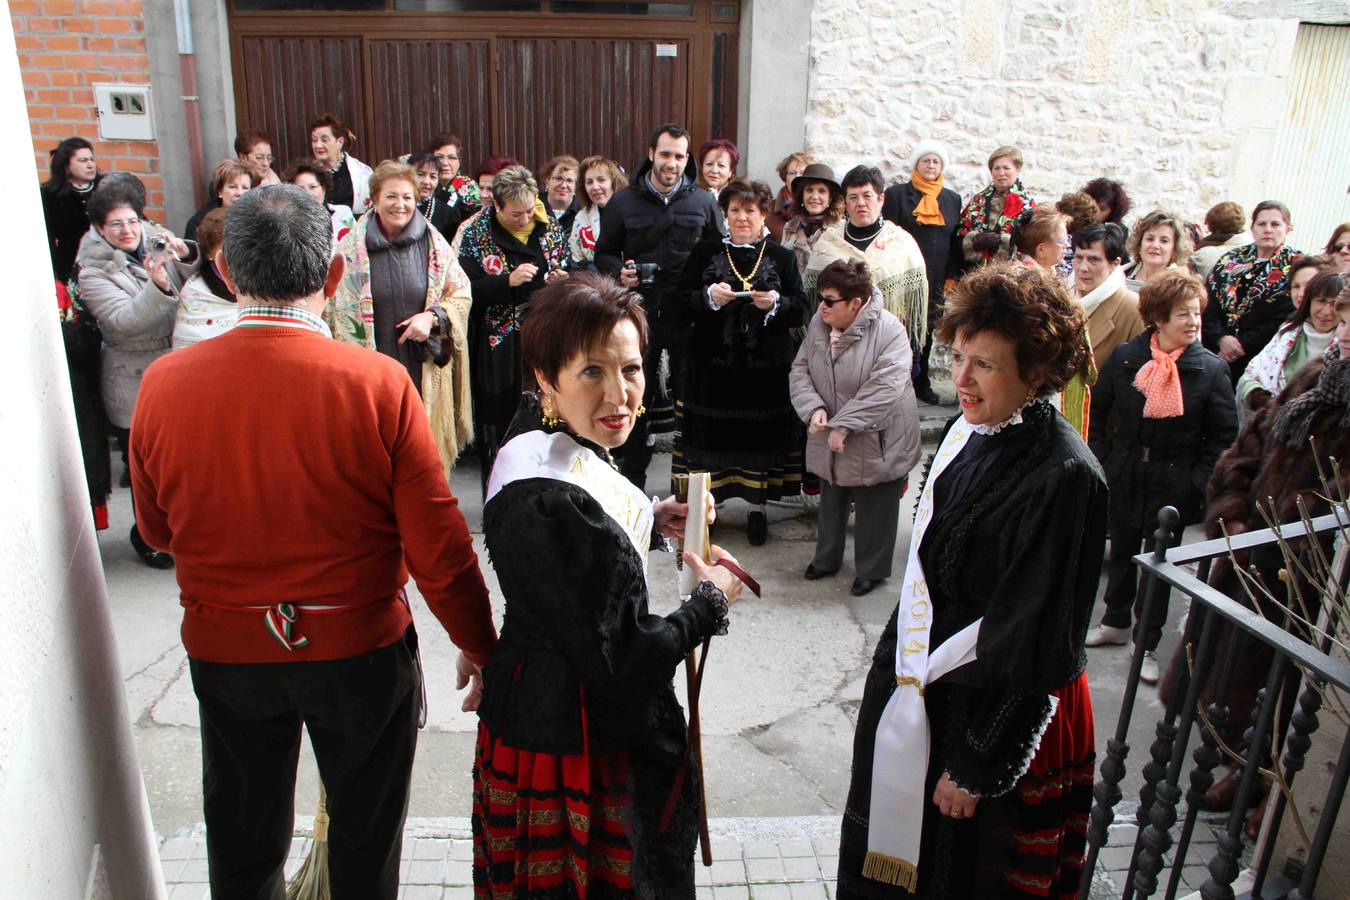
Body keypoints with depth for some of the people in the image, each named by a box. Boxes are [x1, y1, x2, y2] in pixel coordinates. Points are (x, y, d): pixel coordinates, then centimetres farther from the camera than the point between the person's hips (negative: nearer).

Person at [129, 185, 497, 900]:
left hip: (224, 651, 3)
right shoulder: (378, 382, -21)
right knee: (365, 841, 21)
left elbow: (157, 530, 3)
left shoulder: (163, 384, -12)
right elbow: (438, 545, -16)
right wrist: (479, 646, -2)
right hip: (361, 650, -2)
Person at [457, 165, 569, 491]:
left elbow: (570, 272, 18)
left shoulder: (550, 227, 7)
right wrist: (508, 281, -22)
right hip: (499, 350, -3)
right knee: (500, 428, 2)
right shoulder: (476, 235, -3)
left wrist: (563, 280, -5)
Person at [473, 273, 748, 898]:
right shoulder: (553, 501, -34)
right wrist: (710, 604, -13)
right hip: (572, 741, -9)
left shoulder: (541, 432, -4)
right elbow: (618, 665, -27)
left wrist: (648, 520, 4)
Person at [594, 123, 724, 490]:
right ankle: (631, 482, 19)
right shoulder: (623, 202, 5)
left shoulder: (703, 202, 6)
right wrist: (619, 272, -10)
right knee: (636, 401, 7)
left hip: (689, 317, 0)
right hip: (640, 315, 0)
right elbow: (603, 254, 11)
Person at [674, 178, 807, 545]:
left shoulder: (782, 258, 7)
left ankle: (757, 507, 19)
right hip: (713, 365, 0)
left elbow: (801, 311, 4)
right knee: (711, 433, 2)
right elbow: (682, 301, 3)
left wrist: (777, 303, -15)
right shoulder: (705, 253, 7)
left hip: (766, 367, 0)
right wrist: (709, 296, -16)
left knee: (761, 434, 4)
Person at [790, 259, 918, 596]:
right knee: (831, 502, 22)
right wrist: (814, 407, -16)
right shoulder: (818, 324, -4)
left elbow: (884, 389, -28)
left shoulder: (888, 331, -23)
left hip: (876, 440, -5)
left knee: (874, 509, 10)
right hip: (830, 440, 6)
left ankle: (871, 569, 31)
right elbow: (800, 369, 1)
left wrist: (844, 425, -26)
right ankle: (827, 558, 43)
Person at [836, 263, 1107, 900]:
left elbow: (1034, 643, -21)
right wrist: (898, 651, 14)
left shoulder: (1064, 477, -24)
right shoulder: (970, 431, -1)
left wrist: (978, 765, -16)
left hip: (994, 714, -7)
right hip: (919, 688, 7)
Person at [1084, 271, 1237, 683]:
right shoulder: (1124, 358, -5)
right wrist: (1100, 461, 3)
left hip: (1174, 485, -2)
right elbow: (1099, 413, 8)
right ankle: (1116, 622, 39)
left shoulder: (1211, 369, -9)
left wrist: (1201, 483, -9)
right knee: (1122, 552, 18)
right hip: (1124, 478, 2)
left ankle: (1147, 644, 22)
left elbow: (1224, 436, -3)